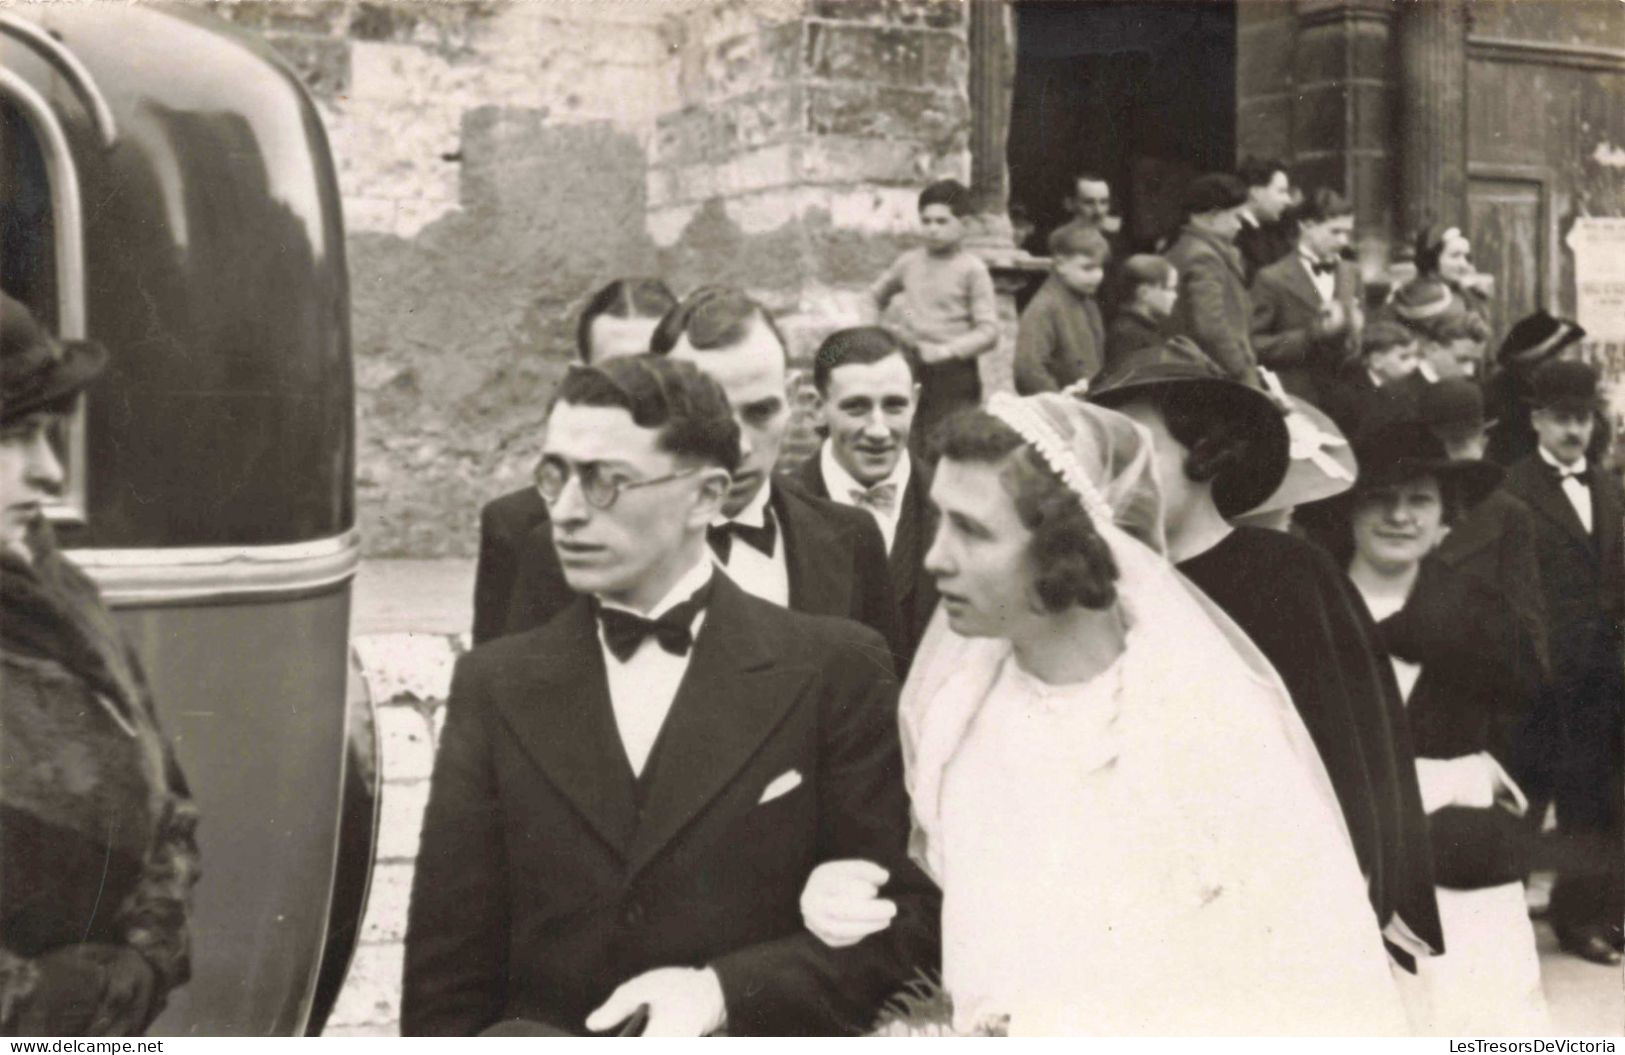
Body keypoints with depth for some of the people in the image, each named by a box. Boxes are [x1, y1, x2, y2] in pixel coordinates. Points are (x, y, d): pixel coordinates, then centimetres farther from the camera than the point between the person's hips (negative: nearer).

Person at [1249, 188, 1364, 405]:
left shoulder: (1352, 274, 12)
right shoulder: (1272, 279, -5)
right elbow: (1253, 345, -9)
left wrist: (1354, 328, -3)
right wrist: (1315, 332, -17)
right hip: (1295, 401, -5)